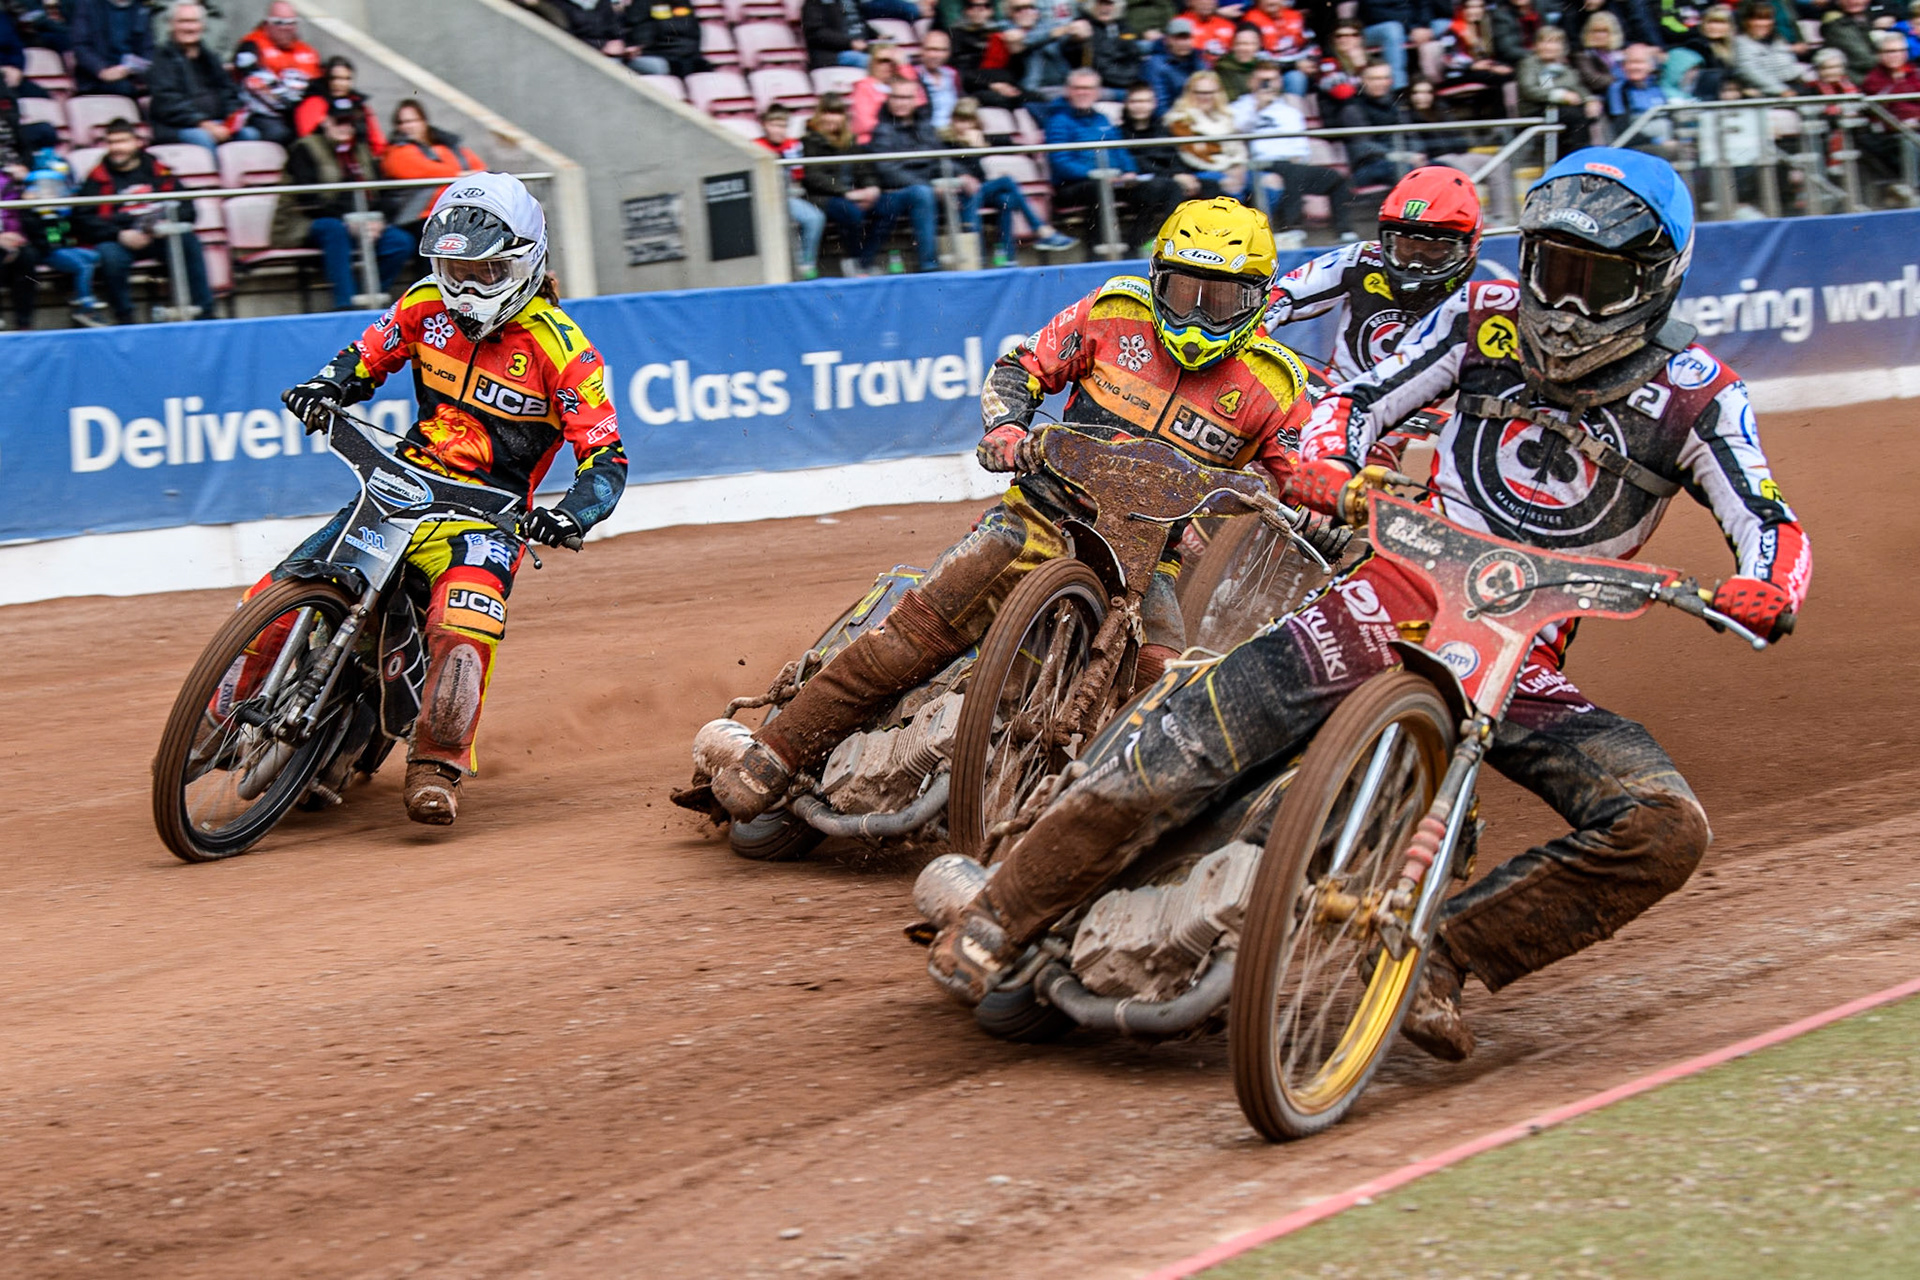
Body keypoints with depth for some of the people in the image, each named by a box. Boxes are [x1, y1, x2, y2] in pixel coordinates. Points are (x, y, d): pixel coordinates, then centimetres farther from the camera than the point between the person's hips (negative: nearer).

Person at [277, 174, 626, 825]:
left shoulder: (563, 351, -8)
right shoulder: (426, 306, 5)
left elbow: (606, 457, -9)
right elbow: (364, 356, 20)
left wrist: (574, 513, -28)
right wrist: (327, 387, -3)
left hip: (486, 514, -4)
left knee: (463, 632, -35)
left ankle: (437, 765, -26)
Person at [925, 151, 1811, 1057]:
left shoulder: (1696, 395, 2)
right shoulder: (1490, 316, 8)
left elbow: (1771, 526, -4)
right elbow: (1362, 399, 9)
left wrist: (1764, 590, -27)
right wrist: (1320, 464, -13)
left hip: (1527, 665, 0)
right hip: (1409, 593, 0)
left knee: (1664, 830, -21)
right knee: (1201, 729, -19)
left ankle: (1443, 956, -14)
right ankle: (997, 919, -9)